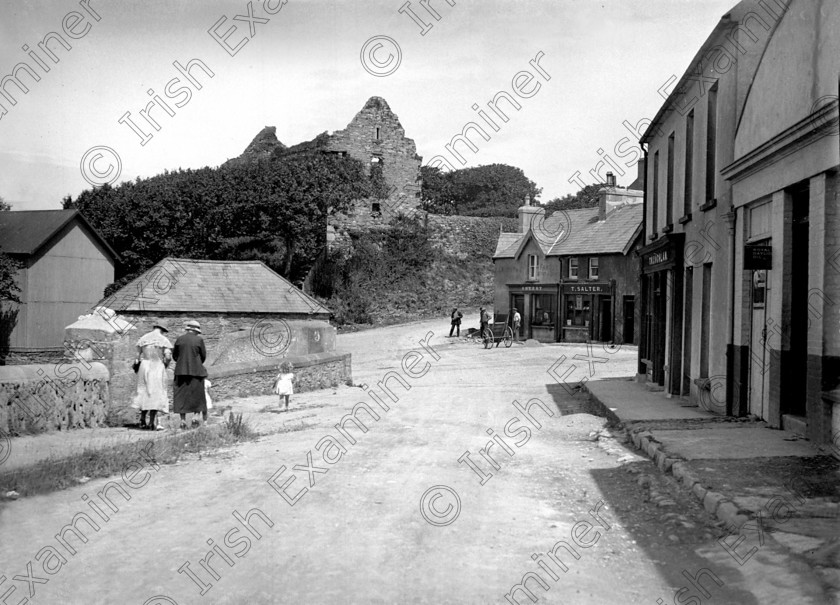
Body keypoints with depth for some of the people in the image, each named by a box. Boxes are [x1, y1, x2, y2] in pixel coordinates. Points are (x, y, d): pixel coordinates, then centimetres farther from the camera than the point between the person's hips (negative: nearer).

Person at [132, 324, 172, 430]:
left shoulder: (143, 338, 6)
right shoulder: (164, 340, -4)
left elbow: (138, 355, 3)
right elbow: (168, 357, -12)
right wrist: (165, 365, 6)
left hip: (144, 367, 4)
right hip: (158, 368, -3)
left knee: (144, 393, 14)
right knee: (156, 394, 1)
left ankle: (142, 421, 14)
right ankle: (152, 423, -2)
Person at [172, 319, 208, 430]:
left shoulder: (180, 339, 1)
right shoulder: (199, 339, -5)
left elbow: (174, 355, 7)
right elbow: (203, 356, 0)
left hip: (181, 371, 2)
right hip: (196, 371, -2)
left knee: (182, 395, 6)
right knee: (196, 394, 12)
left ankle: (183, 420, 2)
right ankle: (195, 416, 2)